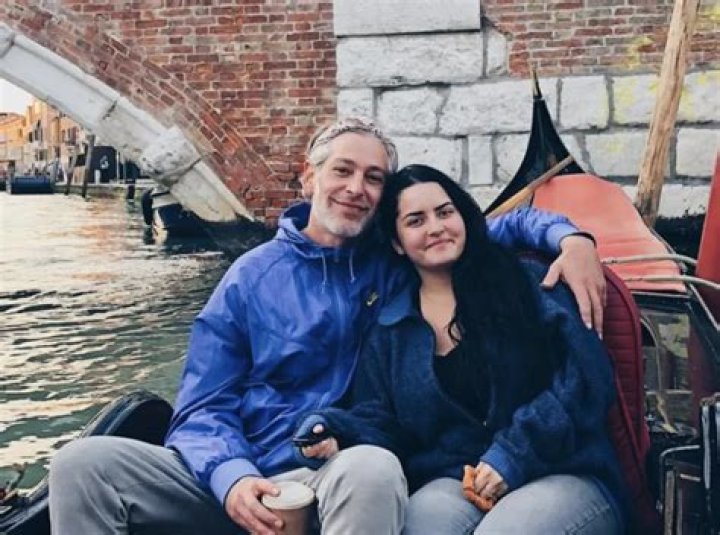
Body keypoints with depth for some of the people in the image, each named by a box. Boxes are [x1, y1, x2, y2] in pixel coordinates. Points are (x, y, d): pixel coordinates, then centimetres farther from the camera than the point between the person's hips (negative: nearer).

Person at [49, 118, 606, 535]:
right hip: (237, 482, 2)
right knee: (85, 463, -20)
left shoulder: (399, 259, 8)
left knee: (374, 468, -39)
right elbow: (205, 409, 2)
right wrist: (232, 476, -20)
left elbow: (506, 226, 17)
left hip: (339, 481, -1)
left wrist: (570, 237, -6)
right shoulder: (252, 277, 6)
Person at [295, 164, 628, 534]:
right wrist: (335, 432, -11)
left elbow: (587, 378, -3)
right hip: (450, 484, 2)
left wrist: (516, 452, -13)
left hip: (562, 475, -2)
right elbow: (381, 421, 13)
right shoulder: (388, 332, 15)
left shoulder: (527, 283, 5)